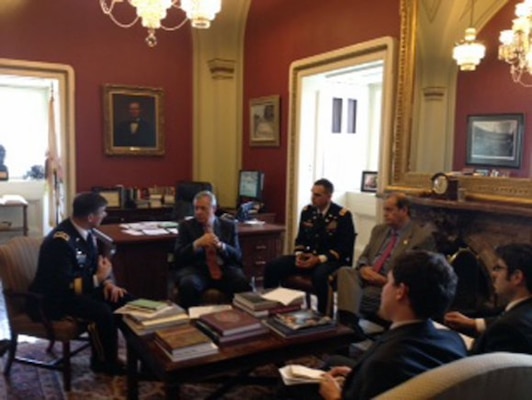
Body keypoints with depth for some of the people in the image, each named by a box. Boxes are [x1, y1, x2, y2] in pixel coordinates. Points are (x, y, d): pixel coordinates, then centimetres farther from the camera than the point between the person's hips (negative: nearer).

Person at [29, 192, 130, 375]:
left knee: (125, 300, -6)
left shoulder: (86, 232, -1)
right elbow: (64, 286, -32)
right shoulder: (60, 241, -28)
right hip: (54, 297, -9)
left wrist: (108, 282, -7)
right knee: (102, 311, -29)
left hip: (81, 286, 9)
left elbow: (96, 263, 12)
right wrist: (98, 279, -22)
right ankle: (104, 362, -6)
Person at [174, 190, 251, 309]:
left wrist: (221, 246, -14)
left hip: (225, 269, 1)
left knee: (243, 285, -29)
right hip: (196, 269, -1)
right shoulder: (186, 225, 9)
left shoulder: (229, 226, 12)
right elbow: (178, 256, 0)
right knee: (188, 285, -35)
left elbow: (238, 257, 6)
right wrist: (197, 243, -17)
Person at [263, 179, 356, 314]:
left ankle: (323, 315, -23)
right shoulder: (307, 211, 8)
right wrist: (299, 254, -8)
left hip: (332, 259, -5)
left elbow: (344, 247, -13)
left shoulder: (343, 215, -9)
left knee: (319, 276, -41)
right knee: (271, 267, -14)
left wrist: (320, 259, -24)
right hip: (307, 256, 6)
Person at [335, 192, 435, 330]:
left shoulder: (422, 237, -1)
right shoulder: (379, 230, 20)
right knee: (345, 271, -28)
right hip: (367, 277, 5)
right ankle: (349, 318, -40)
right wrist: (363, 268, -6)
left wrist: (386, 280, -17)